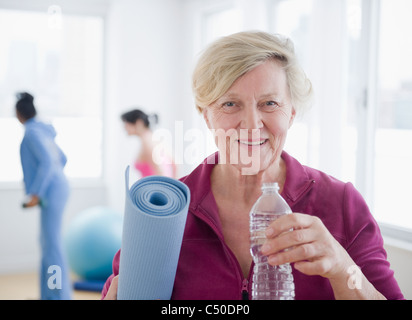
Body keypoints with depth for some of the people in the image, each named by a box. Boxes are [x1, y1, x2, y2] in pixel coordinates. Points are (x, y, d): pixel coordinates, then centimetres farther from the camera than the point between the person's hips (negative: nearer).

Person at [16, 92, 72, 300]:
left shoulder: (33, 132, -11)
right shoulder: (43, 132, 17)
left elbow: (47, 161, -21)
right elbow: (62, 159, 25)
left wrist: (36, 193, -22)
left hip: (51, 192, -10)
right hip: (56, 189, 10)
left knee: (52, 244, -7)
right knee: (47, 242, 13)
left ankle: (60, 295, -3)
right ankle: (48, 294, 19)